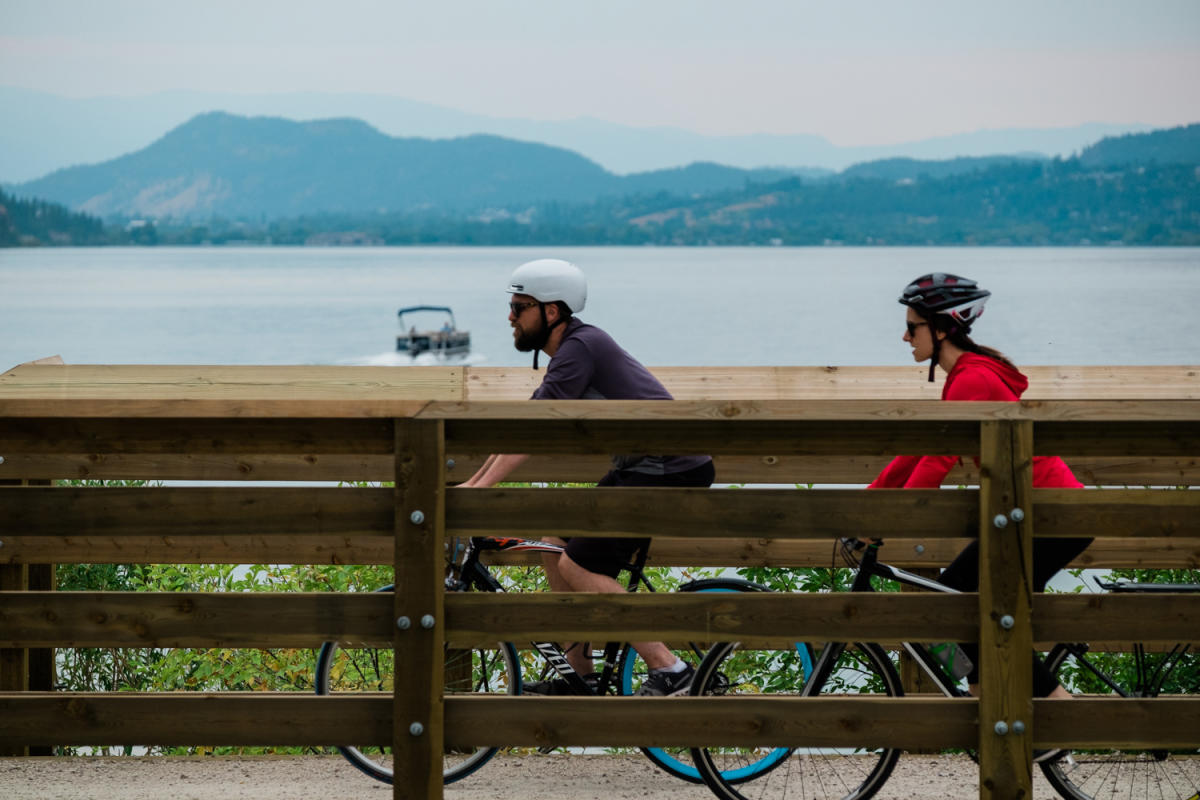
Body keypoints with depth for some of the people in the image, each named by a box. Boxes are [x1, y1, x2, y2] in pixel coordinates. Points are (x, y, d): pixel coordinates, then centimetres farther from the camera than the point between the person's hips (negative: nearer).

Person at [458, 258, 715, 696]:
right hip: (640, 467, 10)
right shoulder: (569, 350, 14)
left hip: (670, 471, -10)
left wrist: (478, 489, -24)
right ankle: (581, 676, 17)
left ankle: (670, 670, -13)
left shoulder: (580, 348, -17)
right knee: (557, 546, 11)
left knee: (578, 566, -13)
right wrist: (471, 482, 17)